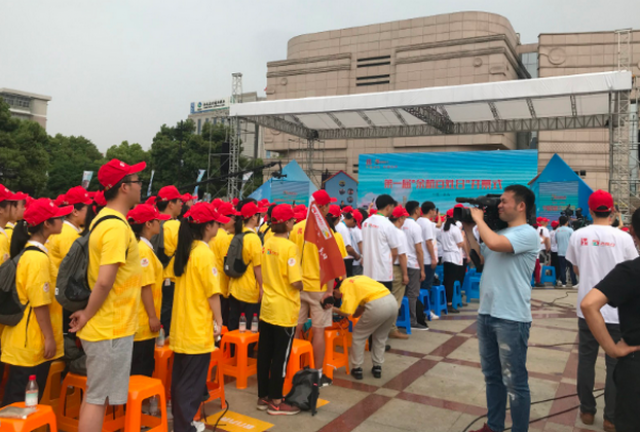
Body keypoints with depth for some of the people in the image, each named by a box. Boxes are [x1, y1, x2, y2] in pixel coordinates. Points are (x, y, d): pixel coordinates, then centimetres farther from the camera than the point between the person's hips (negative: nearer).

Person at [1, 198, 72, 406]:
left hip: (30, 340, 9)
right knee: (23, 400, 2)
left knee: (17, 398, 17)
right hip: (32, 342, -9)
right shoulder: (38, 257, -21)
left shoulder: (31, 251, 9)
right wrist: (49, 337, -16)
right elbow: (40, 304, -23)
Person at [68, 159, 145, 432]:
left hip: (105, 325, 9)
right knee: (97, 397, 3)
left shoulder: (103, 219, 9)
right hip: (111, 328, -9)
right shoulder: (117, 227, -22)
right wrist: (87, 316, -13)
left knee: (95, 394, 19)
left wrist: (89, 315, 15)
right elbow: (104, 282, -28)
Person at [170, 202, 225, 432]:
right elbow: (213, 292, -19)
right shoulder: (204, 253, -18)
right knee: (193, 381, 3)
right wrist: (218, 320, -9)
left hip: (182, 326, 9)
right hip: (198, 328, -9)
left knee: (180, 377, 18)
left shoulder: (184, 250, 7)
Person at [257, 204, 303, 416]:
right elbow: (296, 282, -22)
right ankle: (275, 402, 14)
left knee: (264, 354, 14)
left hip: (267, 307, 7)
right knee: (280, 356, 4)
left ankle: (263, 396, 26)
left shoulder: (267, 244, 4)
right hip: (284, 310, -7)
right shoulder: (289, 246, -18)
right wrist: (301, 285, -2)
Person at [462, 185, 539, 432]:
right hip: (487, 314, 9)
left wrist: (478, 218, -13)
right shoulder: (501, 233, 13)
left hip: (511, 319, -9)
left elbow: (493, 244, -30)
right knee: (492, 376, 19)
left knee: (514, 381, 4)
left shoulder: (528, 234, -14)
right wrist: (467, 228, 12)